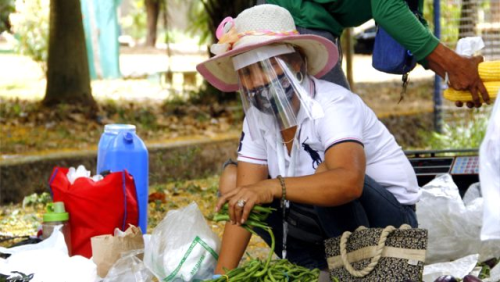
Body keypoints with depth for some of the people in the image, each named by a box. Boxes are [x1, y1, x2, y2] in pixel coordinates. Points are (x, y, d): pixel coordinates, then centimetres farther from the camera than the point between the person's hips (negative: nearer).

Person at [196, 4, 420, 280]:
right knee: (232, 180, -4)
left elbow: (349, 182, -44)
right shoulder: (257, 119, -3)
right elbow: (243, 204, -8)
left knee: (324, 174, -35)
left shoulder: (333, 105, -25)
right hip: (324, 230, 7)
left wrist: (273, 187, -56)